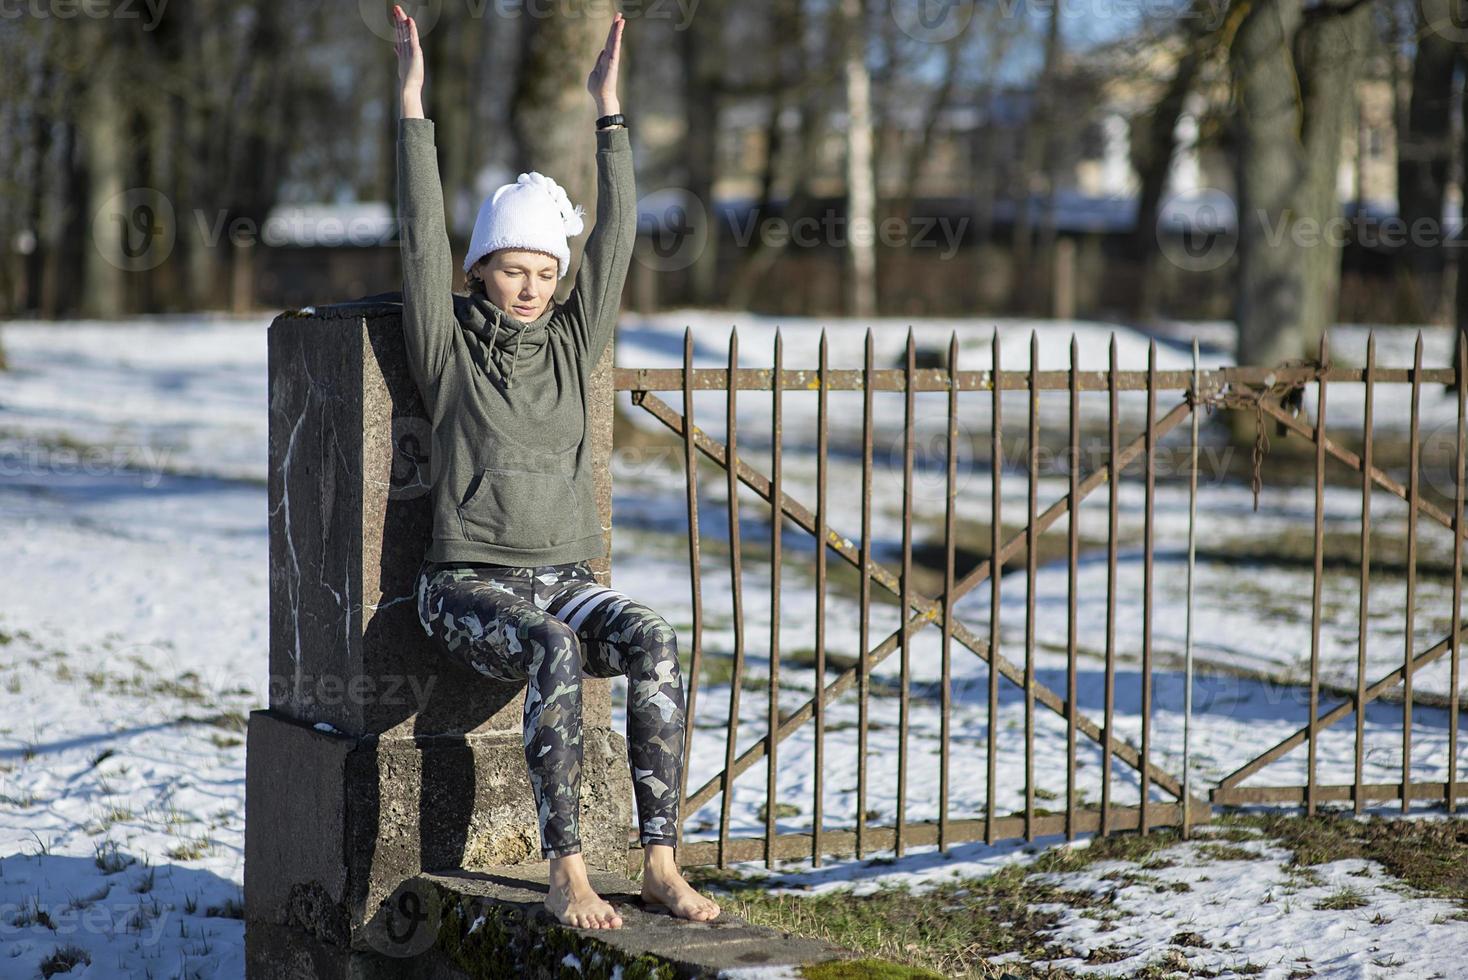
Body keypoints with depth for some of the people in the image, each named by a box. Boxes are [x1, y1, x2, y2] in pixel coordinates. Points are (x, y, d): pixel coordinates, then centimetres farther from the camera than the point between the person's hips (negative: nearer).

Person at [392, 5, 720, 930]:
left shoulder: (571, 342, 12)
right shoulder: (449, 343, 3)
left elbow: (617, 239, 5)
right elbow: (423, 238, -8)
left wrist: (610, 108, 1)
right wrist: (413, 107, -12)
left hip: (566, 581, 4)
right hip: (471, 585, -4)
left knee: (657, 642, -29)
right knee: (556, 653, -36)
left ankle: (661, 861, -30)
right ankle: (567, 872, -36)